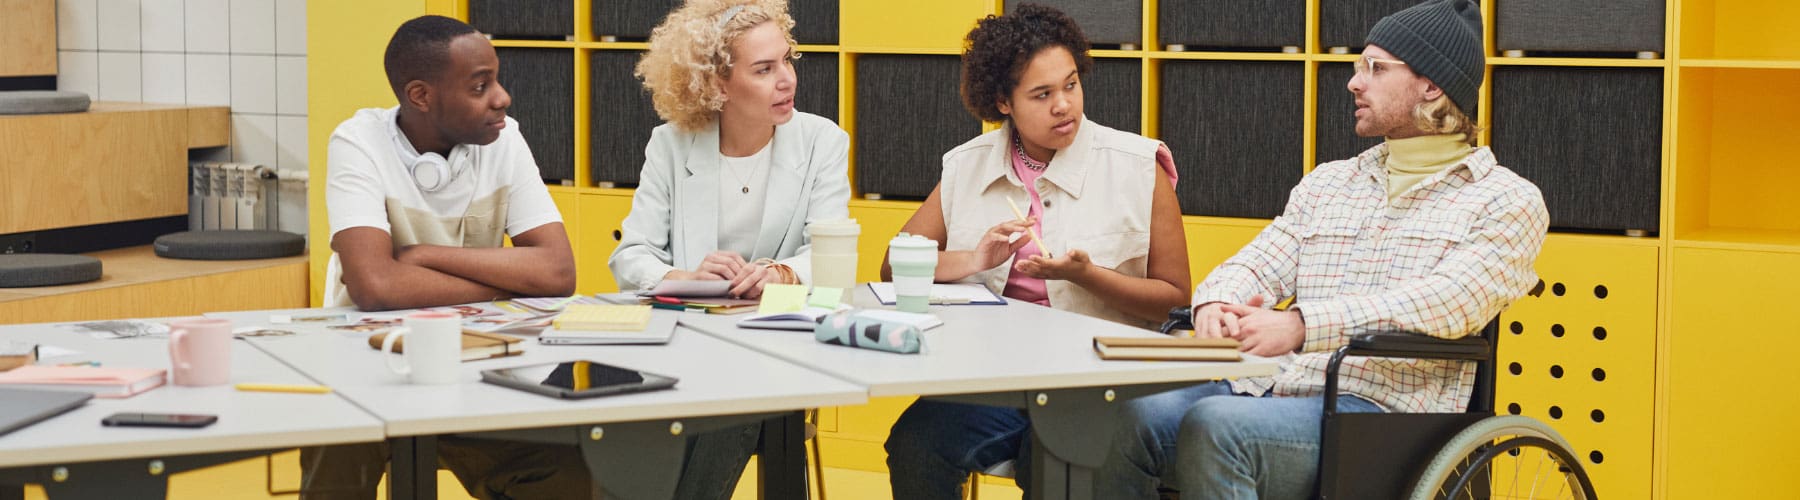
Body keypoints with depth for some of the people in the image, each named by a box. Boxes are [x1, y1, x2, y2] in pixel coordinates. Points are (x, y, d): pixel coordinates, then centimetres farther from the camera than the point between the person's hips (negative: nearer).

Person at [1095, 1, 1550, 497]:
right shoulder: (1327, 183, 24)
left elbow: (1442, 302, -14)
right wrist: (1217, 304, -13)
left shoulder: (1506, 200, 3)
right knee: (1126, 417, -24)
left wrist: (1300, 326, -26)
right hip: (1273, 390, 6)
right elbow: (1257, 265, 14)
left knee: (1214, 426, -33)